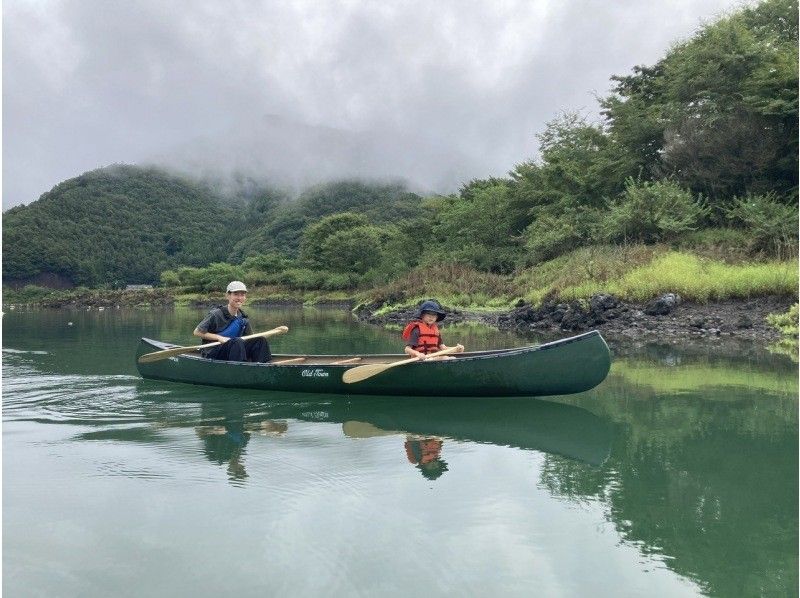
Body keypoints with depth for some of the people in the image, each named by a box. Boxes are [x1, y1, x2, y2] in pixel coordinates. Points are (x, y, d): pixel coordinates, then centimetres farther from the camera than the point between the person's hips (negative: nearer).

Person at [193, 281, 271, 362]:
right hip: (212, 354, -6)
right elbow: (197, 332, -8)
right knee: (237, 341, -33)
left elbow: (250, 338, 12)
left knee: (260, 340, -11)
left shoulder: (243, 318, 7)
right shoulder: (216, 314, -11)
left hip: (233, 353, 6)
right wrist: (219, 337, -15)